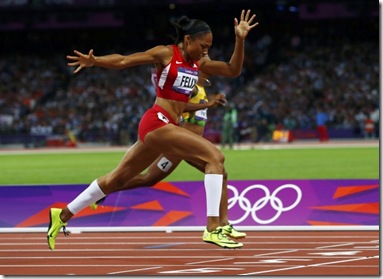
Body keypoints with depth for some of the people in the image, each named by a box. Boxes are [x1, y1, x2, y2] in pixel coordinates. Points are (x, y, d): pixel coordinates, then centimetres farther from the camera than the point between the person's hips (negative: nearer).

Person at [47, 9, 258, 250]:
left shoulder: (199, 63, 14)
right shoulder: (166, 54, -6)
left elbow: (233, 70, 12)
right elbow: (123, 61, -8)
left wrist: (240, 39, 1)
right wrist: (95, 61, -24)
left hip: (166, 127, 9)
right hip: (157, 122, -9)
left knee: (119, 178, 16)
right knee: (215, 157, -18)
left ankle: (63, 215, 26)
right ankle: (213, 229, -22)